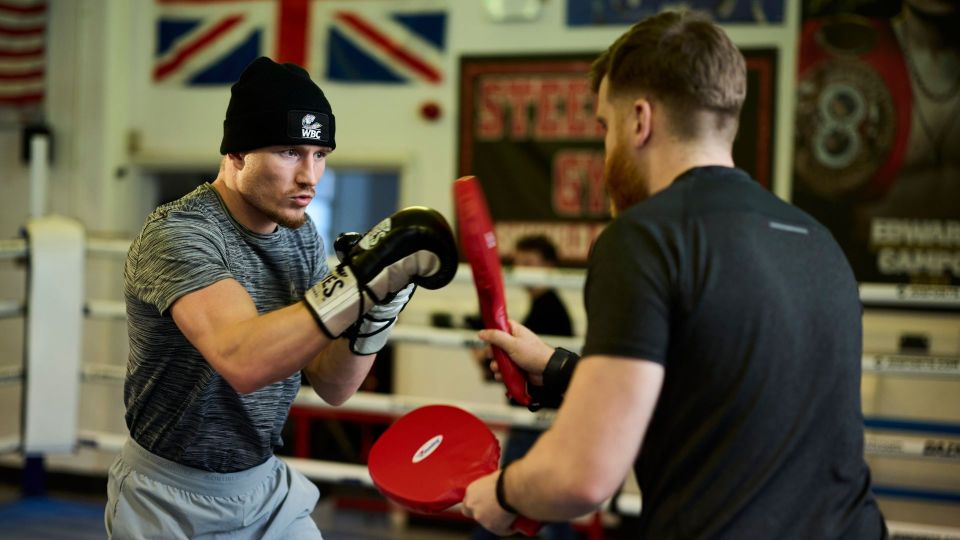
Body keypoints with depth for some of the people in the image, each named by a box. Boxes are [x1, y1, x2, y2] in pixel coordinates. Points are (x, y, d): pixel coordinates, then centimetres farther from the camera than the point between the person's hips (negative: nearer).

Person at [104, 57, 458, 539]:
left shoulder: (302, 236, 0)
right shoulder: (177, 234, -22)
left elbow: (331, 387, -3)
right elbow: (242, 362, -39)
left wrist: (377, 304, -19)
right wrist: (359, 279, -41)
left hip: (267, 488, 6)